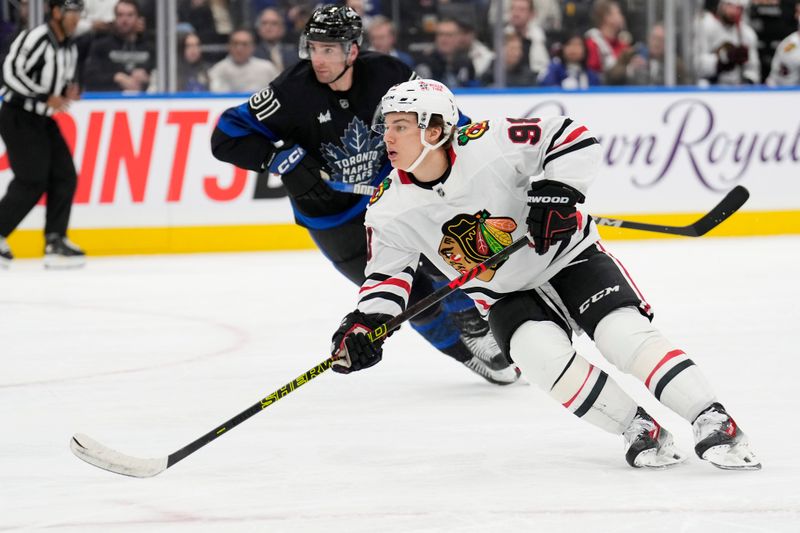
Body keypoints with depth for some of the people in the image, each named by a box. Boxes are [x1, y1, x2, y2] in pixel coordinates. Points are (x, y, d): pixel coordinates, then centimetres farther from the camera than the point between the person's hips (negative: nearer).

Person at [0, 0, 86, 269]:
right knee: (32, 181, -13)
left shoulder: (70, 49, 11)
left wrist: (70, 91, -1)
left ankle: (55, 241, 1)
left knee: (65, 176, -1)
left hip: (42, 119, 9)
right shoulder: (35, 38, -17)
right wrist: (45, 99, -24)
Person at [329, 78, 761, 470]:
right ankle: (639, 428, -10)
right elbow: (388, 272, -3)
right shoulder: (390, 209, -13)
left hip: (568, 256, -3)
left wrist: (556, 193, -31)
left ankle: (712, 422, -19)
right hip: (507, 294, 3)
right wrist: (365, 322, -19)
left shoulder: (490, 144, -26)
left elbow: (571, 137, -20)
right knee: (545, 357, -25)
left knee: (625, 335, -22)